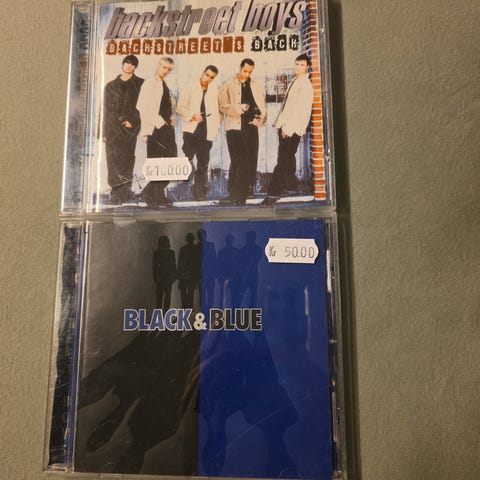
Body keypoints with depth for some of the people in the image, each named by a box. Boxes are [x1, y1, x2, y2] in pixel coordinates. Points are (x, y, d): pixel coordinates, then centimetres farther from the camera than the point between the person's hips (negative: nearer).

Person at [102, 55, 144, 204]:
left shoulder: (140, 84, 12)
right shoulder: (110, 86, 16)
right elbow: (107, 110, 11)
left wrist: (133, 121, -11)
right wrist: (104, 132, 4)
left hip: (130, 125, -1)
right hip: (113, 125, 2)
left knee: (127, 157, -8)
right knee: (114, 157, -8)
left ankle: (120, 192, -4)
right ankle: (122, 191, -6)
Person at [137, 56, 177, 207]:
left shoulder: (166, 87, 23)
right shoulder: (149, 84, 1)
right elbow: (143, 107, -11)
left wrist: (171, 122, 6)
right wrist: (159, 122, -15)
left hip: (167, 129, 7)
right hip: (155, 130, -7)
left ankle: (150, 193, 14)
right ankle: (156, 198, 2)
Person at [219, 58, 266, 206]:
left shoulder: (257, 86, 18)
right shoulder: (228, 85, 9)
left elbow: (262, 106, 12)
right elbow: (223, 105, -2)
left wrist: (261, 119, -7)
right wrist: (238, 109, -16)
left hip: (251, 127, 3)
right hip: (234, 127, -3)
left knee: (250, 161, 2)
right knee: (237, 162, -5)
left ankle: (243, 194, 9)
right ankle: (235, 195, -2)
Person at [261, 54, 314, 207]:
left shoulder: (305, 85, -9)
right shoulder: (295, 81, 18)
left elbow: (299, 109, -17)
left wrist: (287, 128, -20)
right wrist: (281, 124, 11)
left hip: (293, 128, -9)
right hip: (286, 127, 9)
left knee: (283, 160, -11)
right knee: (288, 158, 15)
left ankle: (273, 193, -12)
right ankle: (290, 185, 28)